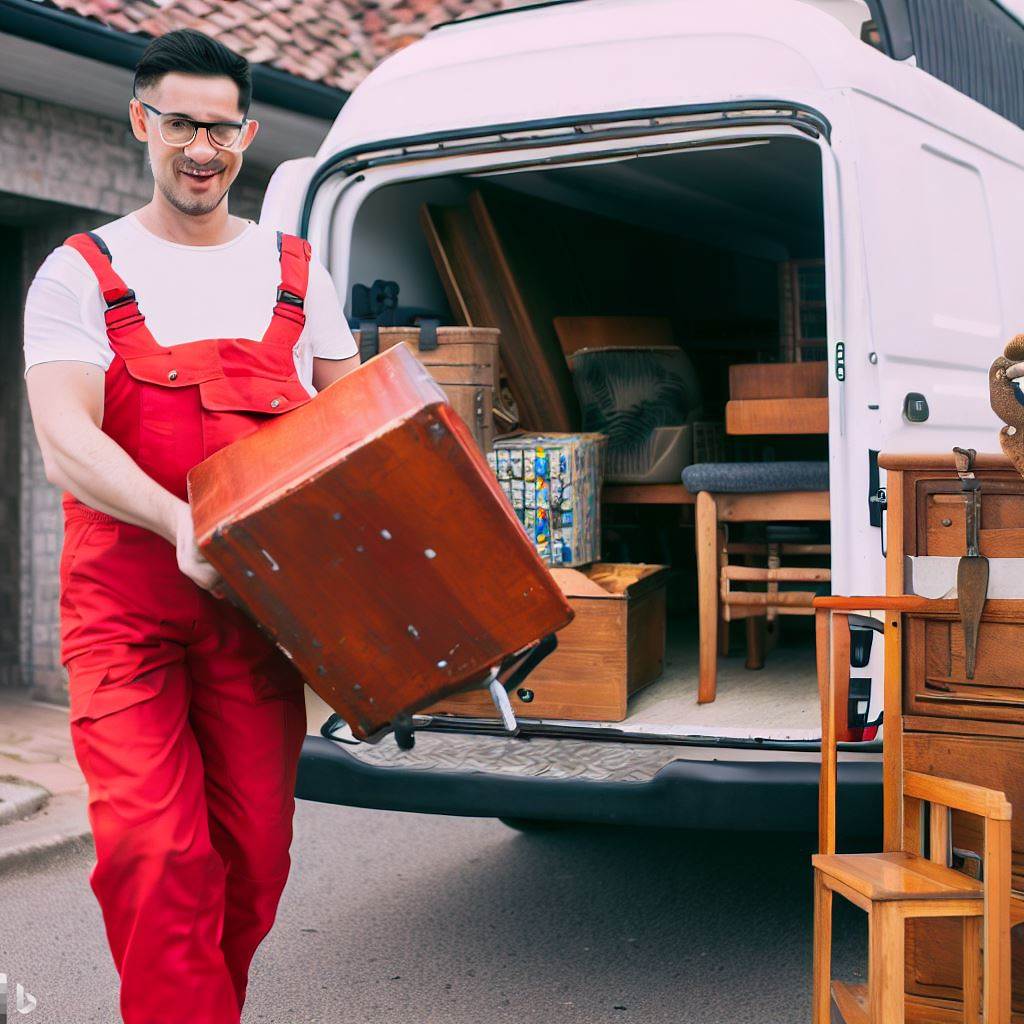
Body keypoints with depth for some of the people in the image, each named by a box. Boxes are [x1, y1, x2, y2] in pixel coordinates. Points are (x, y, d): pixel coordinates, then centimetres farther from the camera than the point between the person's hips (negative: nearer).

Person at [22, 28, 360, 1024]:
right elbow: (65, 446, -11)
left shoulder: (295, 272, 14)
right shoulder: (81, 275, 4)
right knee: (152, 851, -13)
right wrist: (182, 523, -28)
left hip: (258, 601, 3)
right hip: (123, 602, -2)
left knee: (253, 856, 4)